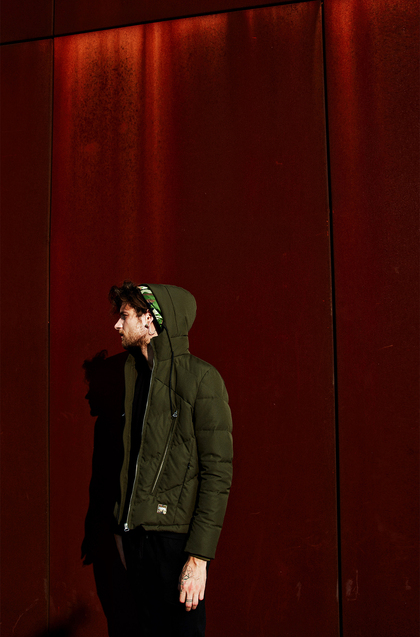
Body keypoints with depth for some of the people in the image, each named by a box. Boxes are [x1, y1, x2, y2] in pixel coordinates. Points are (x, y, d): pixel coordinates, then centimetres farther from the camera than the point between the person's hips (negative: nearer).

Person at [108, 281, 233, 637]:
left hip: (173, 538, -7)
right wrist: (122, 523, 13)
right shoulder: (133, 373, 11)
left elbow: (218, 472, -15)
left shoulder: (200, 378, -12)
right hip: (135, 533, 7)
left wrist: (199, 555, -18)